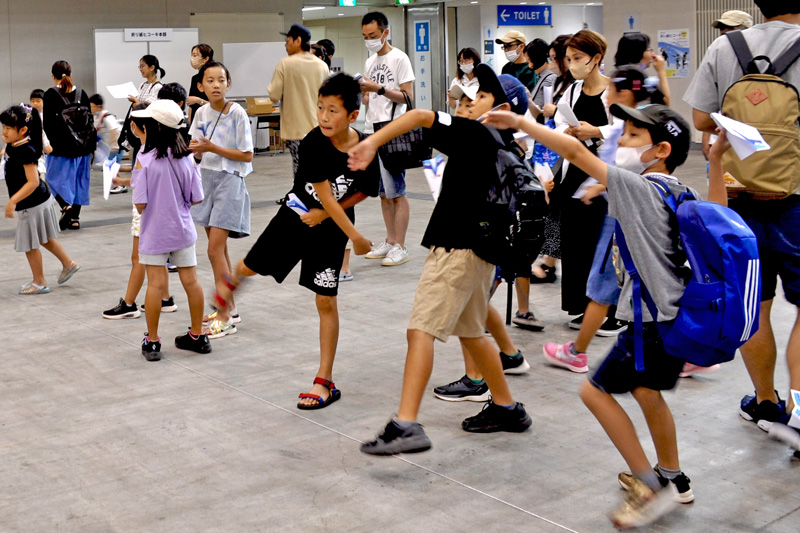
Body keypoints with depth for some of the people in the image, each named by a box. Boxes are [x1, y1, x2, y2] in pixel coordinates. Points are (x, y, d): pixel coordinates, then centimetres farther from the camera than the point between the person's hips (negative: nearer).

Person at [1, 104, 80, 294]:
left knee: (30, 243, 5)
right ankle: (68, 264, 38)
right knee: (45, 238, 24)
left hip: (33, 204, -9)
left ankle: (39, 282, 19)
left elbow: (33, 182, -31)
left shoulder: (25, 151, -26)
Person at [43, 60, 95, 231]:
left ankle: (66, 205, -18)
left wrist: (52, 143, 1)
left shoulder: (51, 95, -7)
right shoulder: (81, 93, 5)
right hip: (82, 146, 4)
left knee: (56, 177, 6)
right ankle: (75, 217, 10)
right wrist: (90, 146, 13)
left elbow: (47, 123, -9)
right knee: (79, 178, 9)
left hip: (61, 146, -4)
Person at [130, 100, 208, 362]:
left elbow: (140, 204, -17)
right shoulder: (187, 158, -4)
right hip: (183, 230, 4)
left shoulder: (145, 160, -15)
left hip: (155, 232, -3)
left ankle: (152, 342, 9)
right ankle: (198, 336, 21)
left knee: (156, 284, 1)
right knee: (190, 281, 10)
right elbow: (196, 198, -1)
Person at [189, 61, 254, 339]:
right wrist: (196, 148, -12)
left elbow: (247, 156, -12)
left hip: (229, 181, -7)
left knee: (215, 249, -12)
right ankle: (230, 309, 24)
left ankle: (227, 318, -5)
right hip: (207, 178, 7)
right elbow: (198, 151, 11)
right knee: (219, 248, 12)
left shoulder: (237, 113, -12)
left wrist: (213, 148, -20)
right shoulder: (201, 113, 6)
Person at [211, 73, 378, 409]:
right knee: (253, 266, 14)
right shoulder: (313, 143, -24)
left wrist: (324, 212, -12)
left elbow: (364, 191, -2)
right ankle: (230, 283, 56)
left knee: (326, 302, 0)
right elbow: (325, 196, -23)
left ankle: (325, 381, 10)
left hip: (330, 229, 0)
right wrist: (356, 237, -25)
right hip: (294, 216, 0)